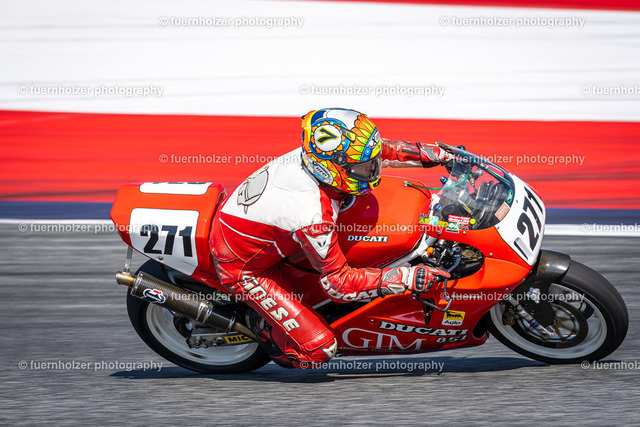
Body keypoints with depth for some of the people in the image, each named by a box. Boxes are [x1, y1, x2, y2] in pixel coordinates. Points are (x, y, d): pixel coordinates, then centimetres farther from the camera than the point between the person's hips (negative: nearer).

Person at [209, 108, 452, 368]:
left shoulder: (316, 151, -18)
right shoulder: (314, 217, -39)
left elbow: (385, 150, 0)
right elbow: (338, 284, -27)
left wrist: (441, 154, 0)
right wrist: (409, 279, -31)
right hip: (243, 268, -8)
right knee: (319, 348, -14)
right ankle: (262, 324, 14)